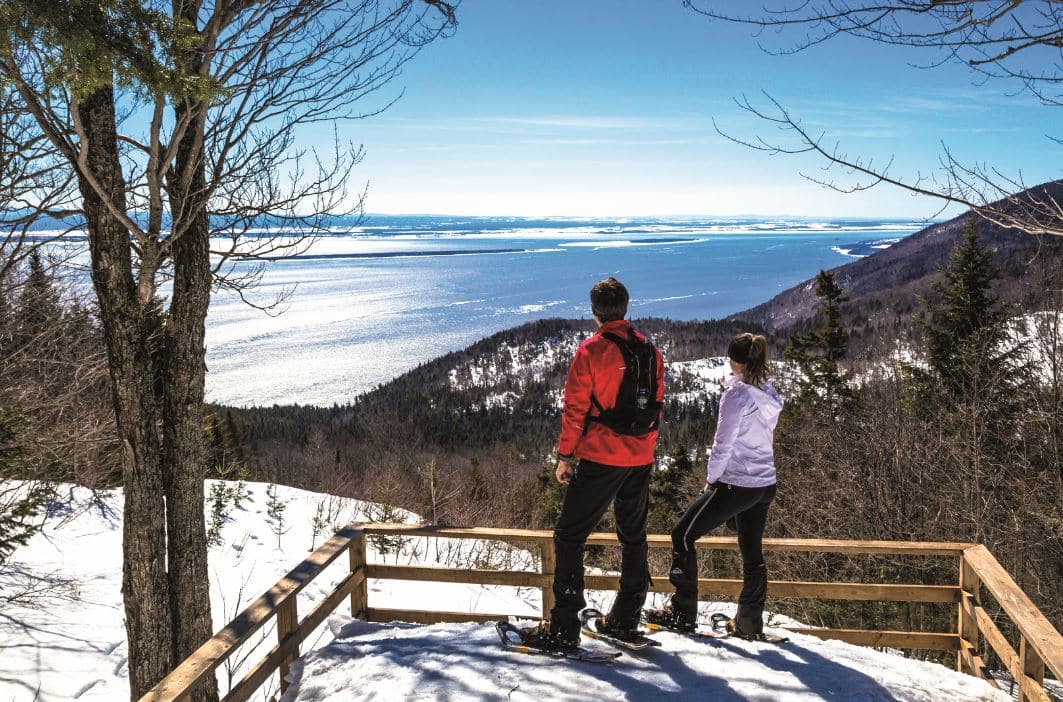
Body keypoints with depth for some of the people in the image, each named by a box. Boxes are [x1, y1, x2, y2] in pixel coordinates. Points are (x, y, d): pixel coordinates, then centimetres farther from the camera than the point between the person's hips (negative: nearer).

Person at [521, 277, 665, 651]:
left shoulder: (591, 351, -11)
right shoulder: (650, 351, 7)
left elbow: (575, 409, -11)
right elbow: (657, 406, 12)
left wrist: (565, 456, -3)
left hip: (600, 459, -6)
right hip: (641, 460, 6)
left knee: (569, 536, 1)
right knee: (633, 536, 18)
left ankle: (564, 627, 0)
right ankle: (625, 620, 26)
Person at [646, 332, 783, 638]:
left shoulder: (736, 393, -14)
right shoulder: (770, 395, 9)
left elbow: (723, 443, -15)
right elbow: (761, 435, 12)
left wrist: (711, 478, -1)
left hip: (736, 483, -8)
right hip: (765, 484, 8)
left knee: (683, 535, 3)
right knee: (752, 553, 15)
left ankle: (682, 613, 5)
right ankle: (750, 624, 22)